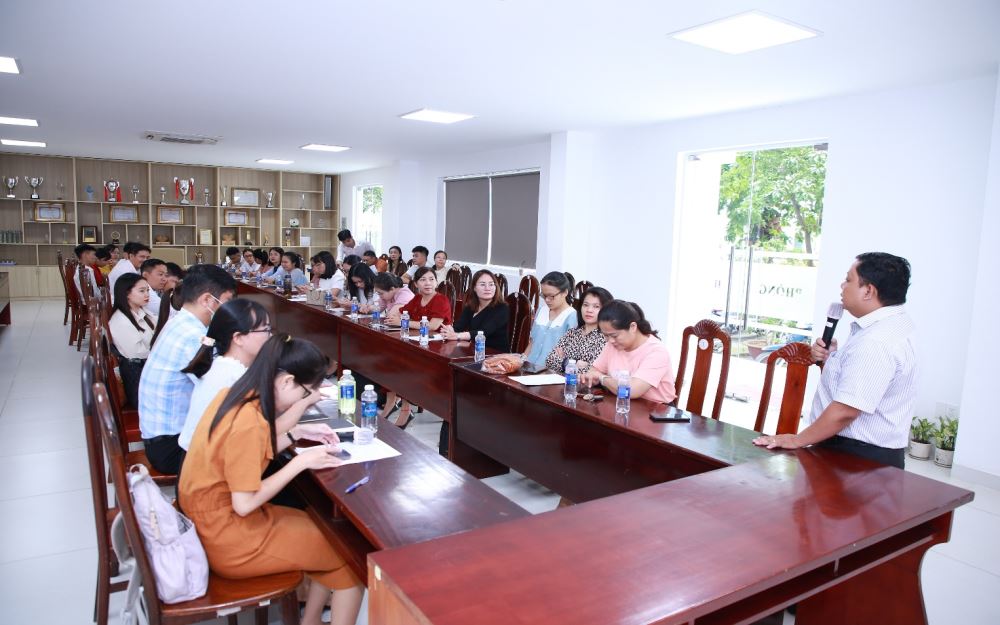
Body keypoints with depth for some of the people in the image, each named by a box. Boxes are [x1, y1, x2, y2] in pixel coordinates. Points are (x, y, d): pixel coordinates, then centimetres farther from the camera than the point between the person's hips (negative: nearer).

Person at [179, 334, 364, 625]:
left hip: (212, 518, 9)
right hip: (228, 538, -9)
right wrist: (300, 461, -19)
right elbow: (245, 504, -25)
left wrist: (298, 433, 4)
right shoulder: (248, 422, -29)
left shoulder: (232, 395, -3)